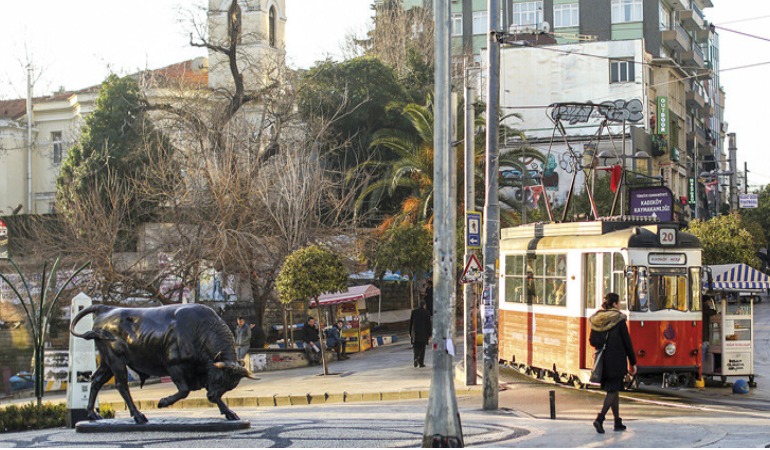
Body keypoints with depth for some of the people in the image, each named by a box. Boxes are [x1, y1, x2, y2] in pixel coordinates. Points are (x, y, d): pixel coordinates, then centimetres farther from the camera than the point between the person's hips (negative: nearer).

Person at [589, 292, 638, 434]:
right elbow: (627, 342, -7)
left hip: (603, 361, 6)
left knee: (613, 390, 16)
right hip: (616, 361, -6)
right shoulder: (619, 320, -11)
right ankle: (600, 419, -16)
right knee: (613, 391, -1)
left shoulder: (596, 320, 4)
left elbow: (592, 341, 6)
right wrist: (633, 363, -1)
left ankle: (618, 422, 21)